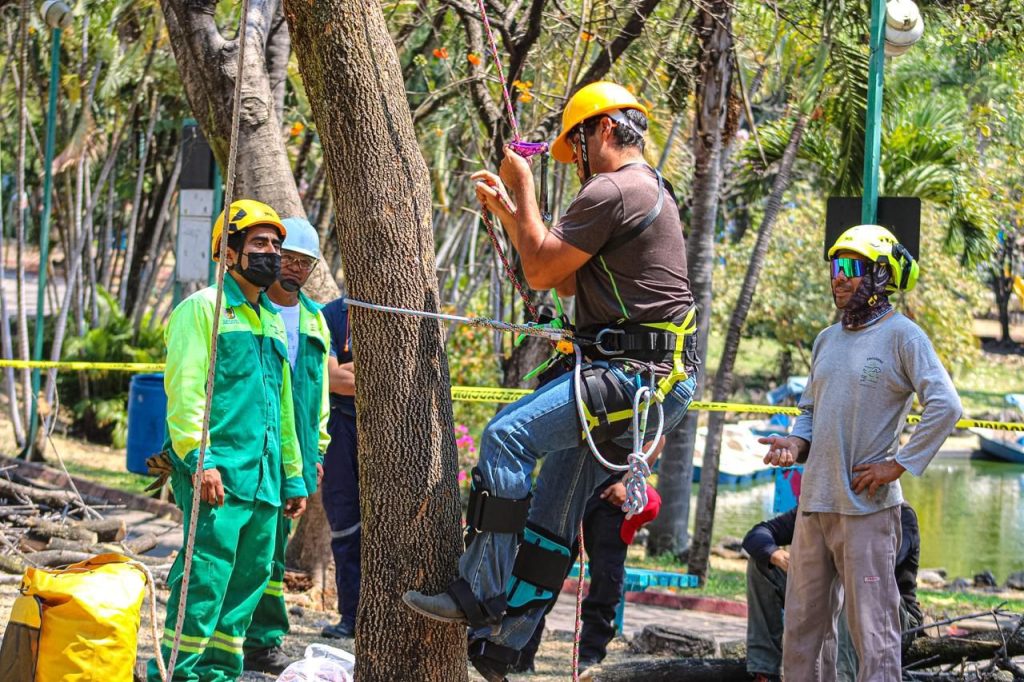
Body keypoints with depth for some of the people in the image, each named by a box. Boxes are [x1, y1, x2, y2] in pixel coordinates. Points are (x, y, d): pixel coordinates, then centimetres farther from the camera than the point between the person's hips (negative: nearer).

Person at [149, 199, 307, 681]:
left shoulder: (273, 321, 22)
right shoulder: (203, 308, -3)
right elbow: (184, 389, -12)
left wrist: (293, 476, 23)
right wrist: (199, 459, -21)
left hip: (264, 479, 8)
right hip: (217, 476, -8)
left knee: (247, 582, 8)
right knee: (205, 580, -12)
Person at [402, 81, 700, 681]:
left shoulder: (611, 191, -11)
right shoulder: (649, 191, 24)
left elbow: (541, 271, -8)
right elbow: (565, 281, 27)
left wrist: (524, 188, 2)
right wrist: (508, 210, 24)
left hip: (638, 376, -11)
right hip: (659, 381, 11)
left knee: (507, 436, -17)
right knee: (555, 509, 10)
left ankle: (479, 597, -17)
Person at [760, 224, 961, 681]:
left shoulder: (901, 336, -6)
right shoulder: (826, 340, 16)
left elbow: (945, 406, -15)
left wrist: (900, 464, -16)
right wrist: (796, 444, 4)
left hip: (867, 506, -8)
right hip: (814, 502, 8)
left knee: (872, 630, -6)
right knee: (801, 625, 12)